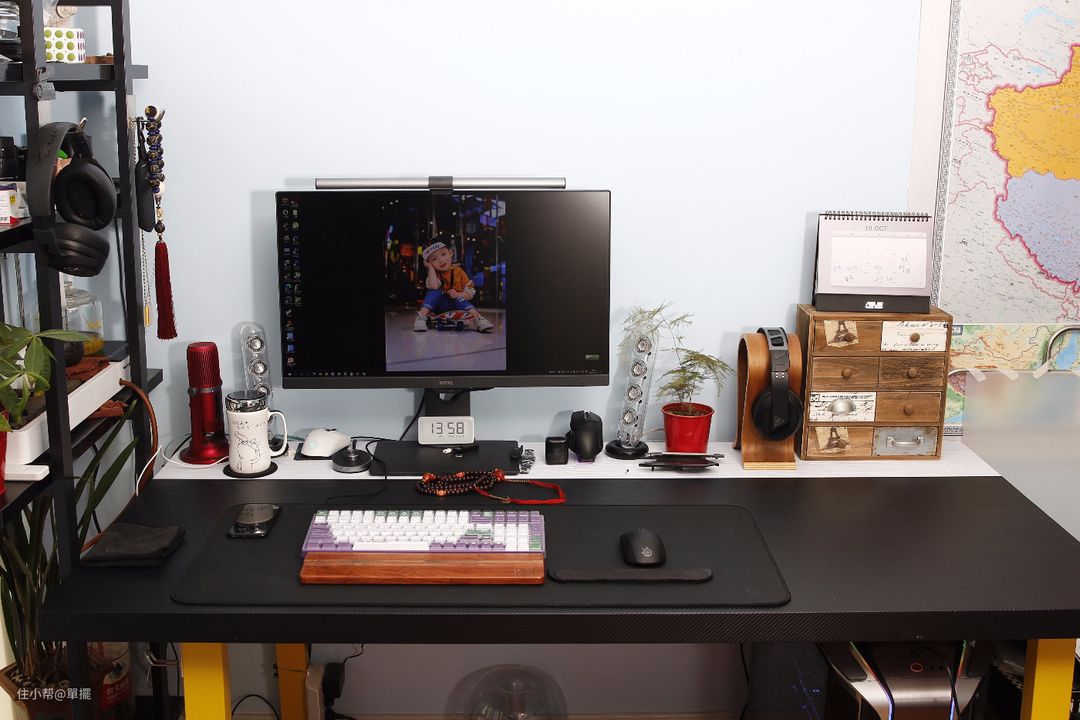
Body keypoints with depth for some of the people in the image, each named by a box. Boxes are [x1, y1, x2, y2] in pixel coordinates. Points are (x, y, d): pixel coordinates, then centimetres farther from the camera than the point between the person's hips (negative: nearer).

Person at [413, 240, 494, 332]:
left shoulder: (458, 272, -4)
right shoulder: (433, 273, -7)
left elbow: (470, 293, -4)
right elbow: (434, 286, -32)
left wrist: (458, 295, -24)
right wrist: (430, 267, -24)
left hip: (456, 304, 1)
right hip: (438, 306, -1)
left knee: (459, 299, -30)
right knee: (435, 291, -27)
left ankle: (478, 318, -41)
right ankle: (421, 316, -35)